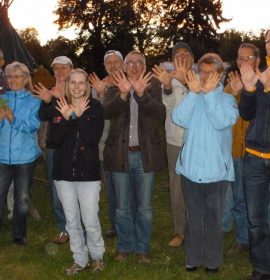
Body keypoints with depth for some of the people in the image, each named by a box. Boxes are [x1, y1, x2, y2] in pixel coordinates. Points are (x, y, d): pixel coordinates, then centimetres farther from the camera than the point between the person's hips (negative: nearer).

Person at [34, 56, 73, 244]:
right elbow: (44, 117, -2)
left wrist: (63, 97, -36)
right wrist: (46, 101, -22)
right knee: (56, 193, 8)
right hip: (54, 148, 4)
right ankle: (64, 229, 21)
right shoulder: (50, 92, 11)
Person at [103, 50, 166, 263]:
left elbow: (160, 112, -15)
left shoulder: (153, 87, 2)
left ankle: (142, 248, 23)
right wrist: (122, 94, -29)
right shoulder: (115, 88, 5)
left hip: (145, 154, -1)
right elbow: (107, 112, -12)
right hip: (121, 154, 1)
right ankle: (125, 247, 27)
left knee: (144, 207, 9)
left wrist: (141, 93, -30)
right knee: (123, 207, 11)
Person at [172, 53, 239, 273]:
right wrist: (194, 92, -17)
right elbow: (179, 119, -13)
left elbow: (222, 122, -20)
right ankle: (193, 258, 25)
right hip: (190, 168, 2)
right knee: (193, 217, 12)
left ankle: (213, 260, 22)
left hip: (215, 170, -2)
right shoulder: (192, 99, 6)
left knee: (213, 217, 8)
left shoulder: (227, 99, 0)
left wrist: (209, 93, -19)